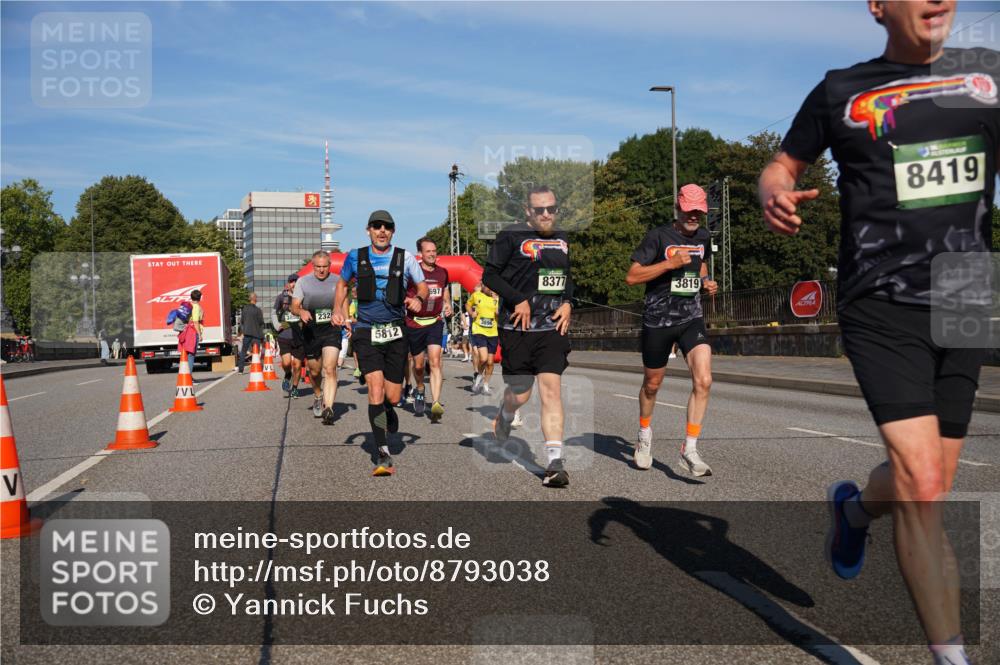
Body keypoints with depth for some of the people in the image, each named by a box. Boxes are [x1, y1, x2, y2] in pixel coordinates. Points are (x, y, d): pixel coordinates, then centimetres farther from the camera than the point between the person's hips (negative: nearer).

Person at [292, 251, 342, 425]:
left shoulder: (337, 281, 5)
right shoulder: (303, 281, 4)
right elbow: (294, 307, 0)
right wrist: (301, 312, -24)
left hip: (331, 329, -1)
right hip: (310, 331, 2)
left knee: (330, 368, -16)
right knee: (314, 371, 14)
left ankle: (328, 408, -21)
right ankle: (318, 396, 43)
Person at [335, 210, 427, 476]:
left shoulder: (405, 257, 1)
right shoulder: (355, 257, 3)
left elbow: (422, 287, 10)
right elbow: (342, 283, 20)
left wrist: (418, 300, -12)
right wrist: (338, 310, 5)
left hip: (395, 333, 1)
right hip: (366, 332, -1)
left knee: (393, 396, 4)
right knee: (375, 389, -16)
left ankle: (385, 408, 45)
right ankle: (383, 455, -10)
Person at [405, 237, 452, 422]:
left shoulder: (442, 273, 5)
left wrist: (448, 305, 7)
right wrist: (411, 302, -22)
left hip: (435, 322, 1)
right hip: (414, 324, -1)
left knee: (435, 362, -14)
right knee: (419, 365, 11)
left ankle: (436, 404, -20)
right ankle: (419, 390, 43)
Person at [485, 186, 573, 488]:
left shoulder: (562, 239, 14)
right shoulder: (511, 236, -3)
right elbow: (490, 274, -4)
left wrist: (568, 303, 7)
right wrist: (519, 301, -13)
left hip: (553, 327, 3)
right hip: (518, 327, -3)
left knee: (551, 389, -8)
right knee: (520, 394, 5)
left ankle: (555, 462, -8)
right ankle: (504, 418, 43)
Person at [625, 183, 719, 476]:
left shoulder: (703, 237, 7)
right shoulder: (658, 236, -10)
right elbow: (631, 277, -14)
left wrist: (706, 282, 7)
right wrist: (670, 263, -22)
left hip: (692, 319, 3)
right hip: (658, 320, -3)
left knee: (704, 381, -16)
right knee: (652, 384, 13)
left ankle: (689, 449, -7)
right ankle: (644, 435, 40)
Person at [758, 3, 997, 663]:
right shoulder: (841, 91, 4)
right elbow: (783, 166, 12)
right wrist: (775, 194, -11)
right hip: (882, 309, -4)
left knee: (926, 484, 13)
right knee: (922, 486, -14)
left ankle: (852, 507, 47)